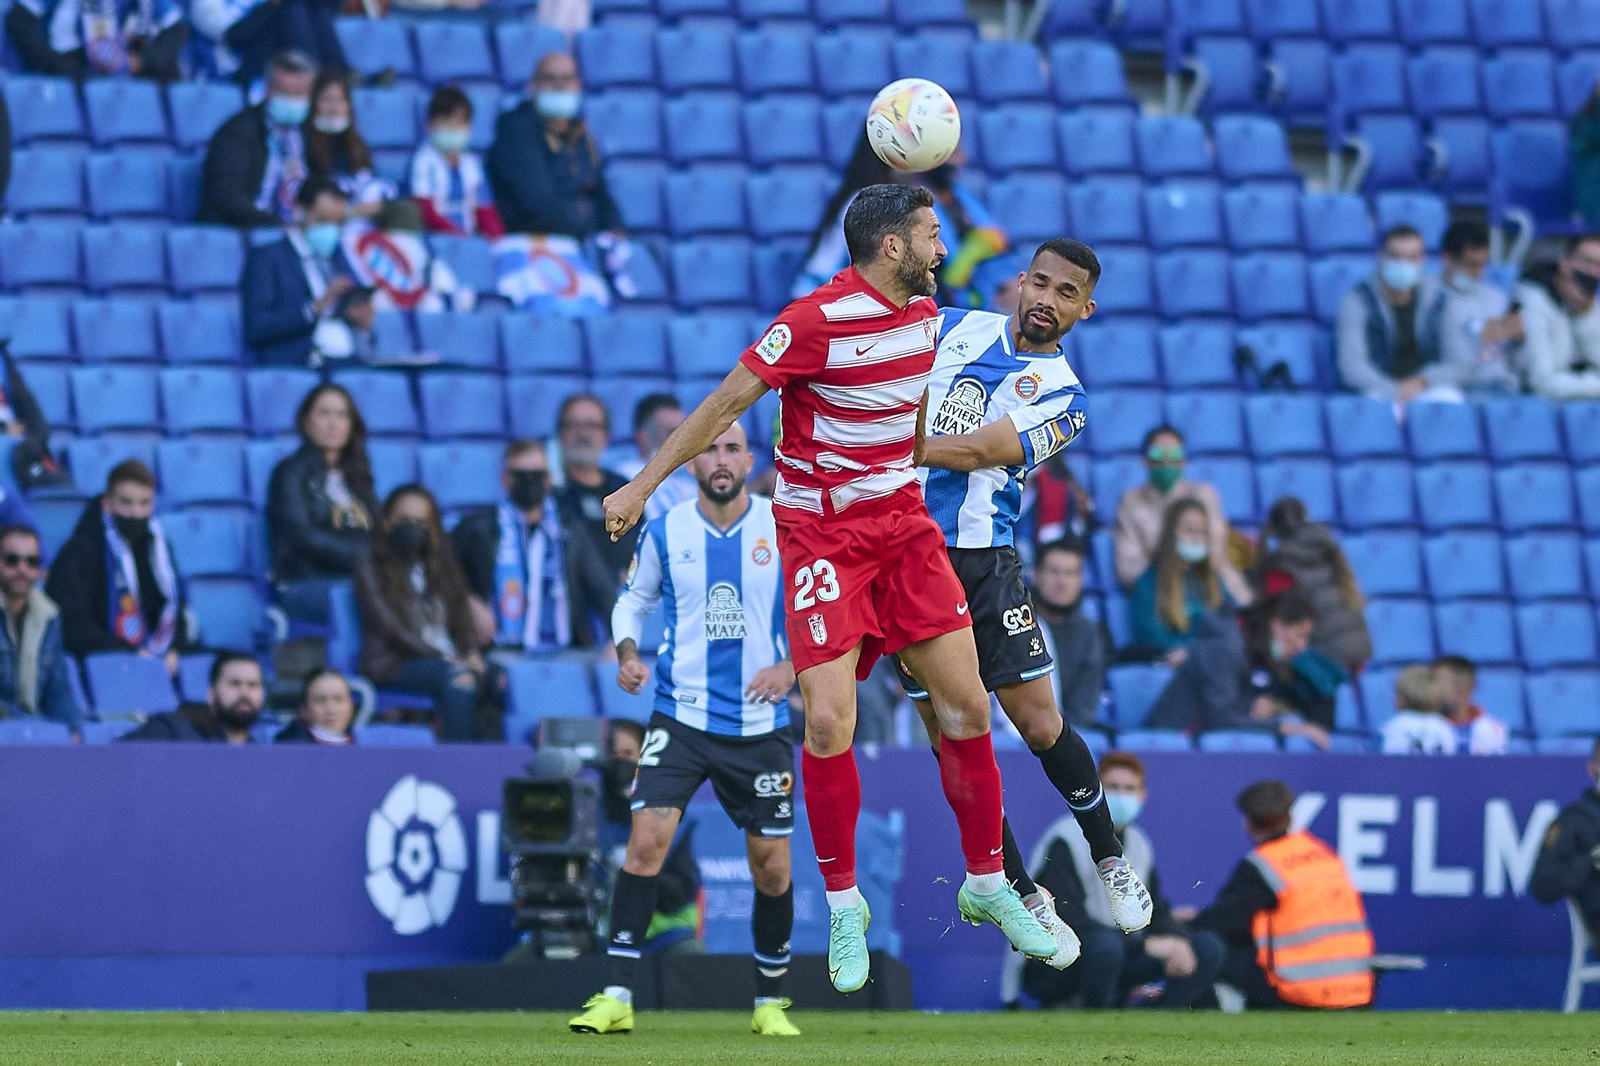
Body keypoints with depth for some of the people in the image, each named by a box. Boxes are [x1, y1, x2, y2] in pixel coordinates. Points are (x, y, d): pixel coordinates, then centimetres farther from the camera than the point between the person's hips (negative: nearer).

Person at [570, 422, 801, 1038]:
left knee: (772, 866, 4)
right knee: (647, 838, -18)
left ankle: (770, 1002, 24)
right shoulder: (663, 533, 0)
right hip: (681, 717, 0)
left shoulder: (786, 530, -3)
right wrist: (627, 653, -3)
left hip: (760, 726, 0)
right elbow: (634, 599, 16)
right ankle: (617, 997, -15)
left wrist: (792, 668, -12)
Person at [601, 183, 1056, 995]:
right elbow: (728, 401, -12)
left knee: (966, 705, 0)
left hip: (903, 524, 6)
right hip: (820, 532, -6)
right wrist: (643, 483, -10)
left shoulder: (925, 313, 5)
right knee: (828, 722, -14)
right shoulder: (818, 320, -17)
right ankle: (844, 906, 2)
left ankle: (987, 886, 15)